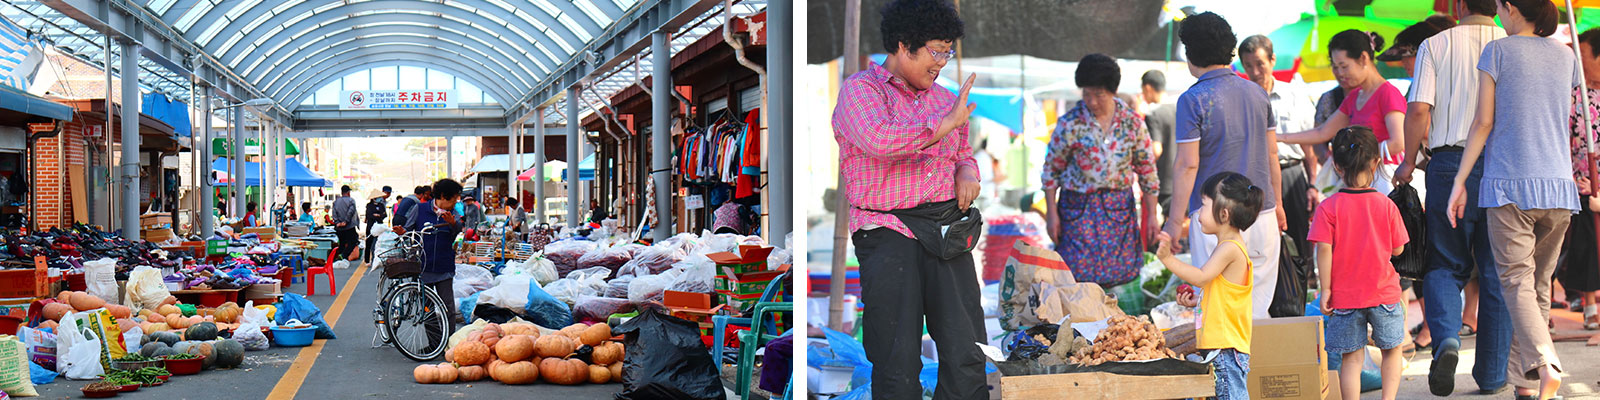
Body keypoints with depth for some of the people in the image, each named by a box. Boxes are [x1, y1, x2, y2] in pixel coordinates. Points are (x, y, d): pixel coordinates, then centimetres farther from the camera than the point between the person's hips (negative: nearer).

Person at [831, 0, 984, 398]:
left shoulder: (946, 99, 20)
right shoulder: (859, 89, 0)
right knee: (898, 361, -4)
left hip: (947, 226, 5)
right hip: (887, 229, -5)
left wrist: (967, 172, 11)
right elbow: (881, 140, -21)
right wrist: (945, 124, -11)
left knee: (967, 353, -3)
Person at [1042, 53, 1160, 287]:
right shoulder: (1070, 124, -8)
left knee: (1116, 273, 3)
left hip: (1119, 206, 2)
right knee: (1080, 275, -7)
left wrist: (1152, 215, 5)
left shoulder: (1132, 122, -1)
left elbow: (1147, 170, 6)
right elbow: (1051, 170, -1)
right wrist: (1051, 213, -5)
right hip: (1078, 208, -2)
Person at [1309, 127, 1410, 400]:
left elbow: (1324, 249, -14)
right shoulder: (1386, 205, -5)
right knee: (1392, 349, 19)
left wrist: (1325, 288, -8)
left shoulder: (1328, 208, -10)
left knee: (1351, 357, 5)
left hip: (1345, 296, -1)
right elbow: (1397, 249, 1)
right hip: (1383, 294, 1)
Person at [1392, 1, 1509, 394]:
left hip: (1449, 162, -1)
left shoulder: (1435, 45, 0)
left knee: (1445, 265, 10)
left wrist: (1408, 162, 4)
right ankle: (1491, 374, 13)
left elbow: (1418, 110, -8)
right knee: (1496, 271, 8)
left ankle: (1446, 339, -16)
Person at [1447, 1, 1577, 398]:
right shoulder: (1566, 56, 13)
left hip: (1510, 184, -4)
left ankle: (1544, 362, -28)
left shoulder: (1498, 50, 0)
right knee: (1540, 284, 10)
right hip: (1559, 186, 4)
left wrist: (1460, 181, 1)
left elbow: (1484, 122, -3)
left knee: (1517, 281, -6)